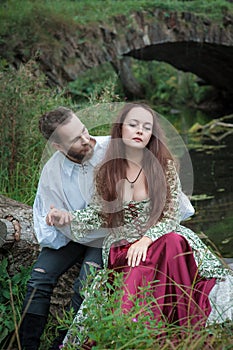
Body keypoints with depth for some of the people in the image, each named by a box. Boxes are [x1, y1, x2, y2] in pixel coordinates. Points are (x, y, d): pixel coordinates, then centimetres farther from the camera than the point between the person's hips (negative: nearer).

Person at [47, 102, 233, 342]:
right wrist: (69, 218, -13)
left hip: (160, 238, 0)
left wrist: (146, 239, -21)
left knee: (174, 242, -36)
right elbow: (98, 215, 7)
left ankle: (186, 326, -27)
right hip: (121, 247, 0)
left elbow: (171, 217, -4)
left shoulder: (165, 167, 0)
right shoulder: (105, 171, 4)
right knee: (139, 275, -35)